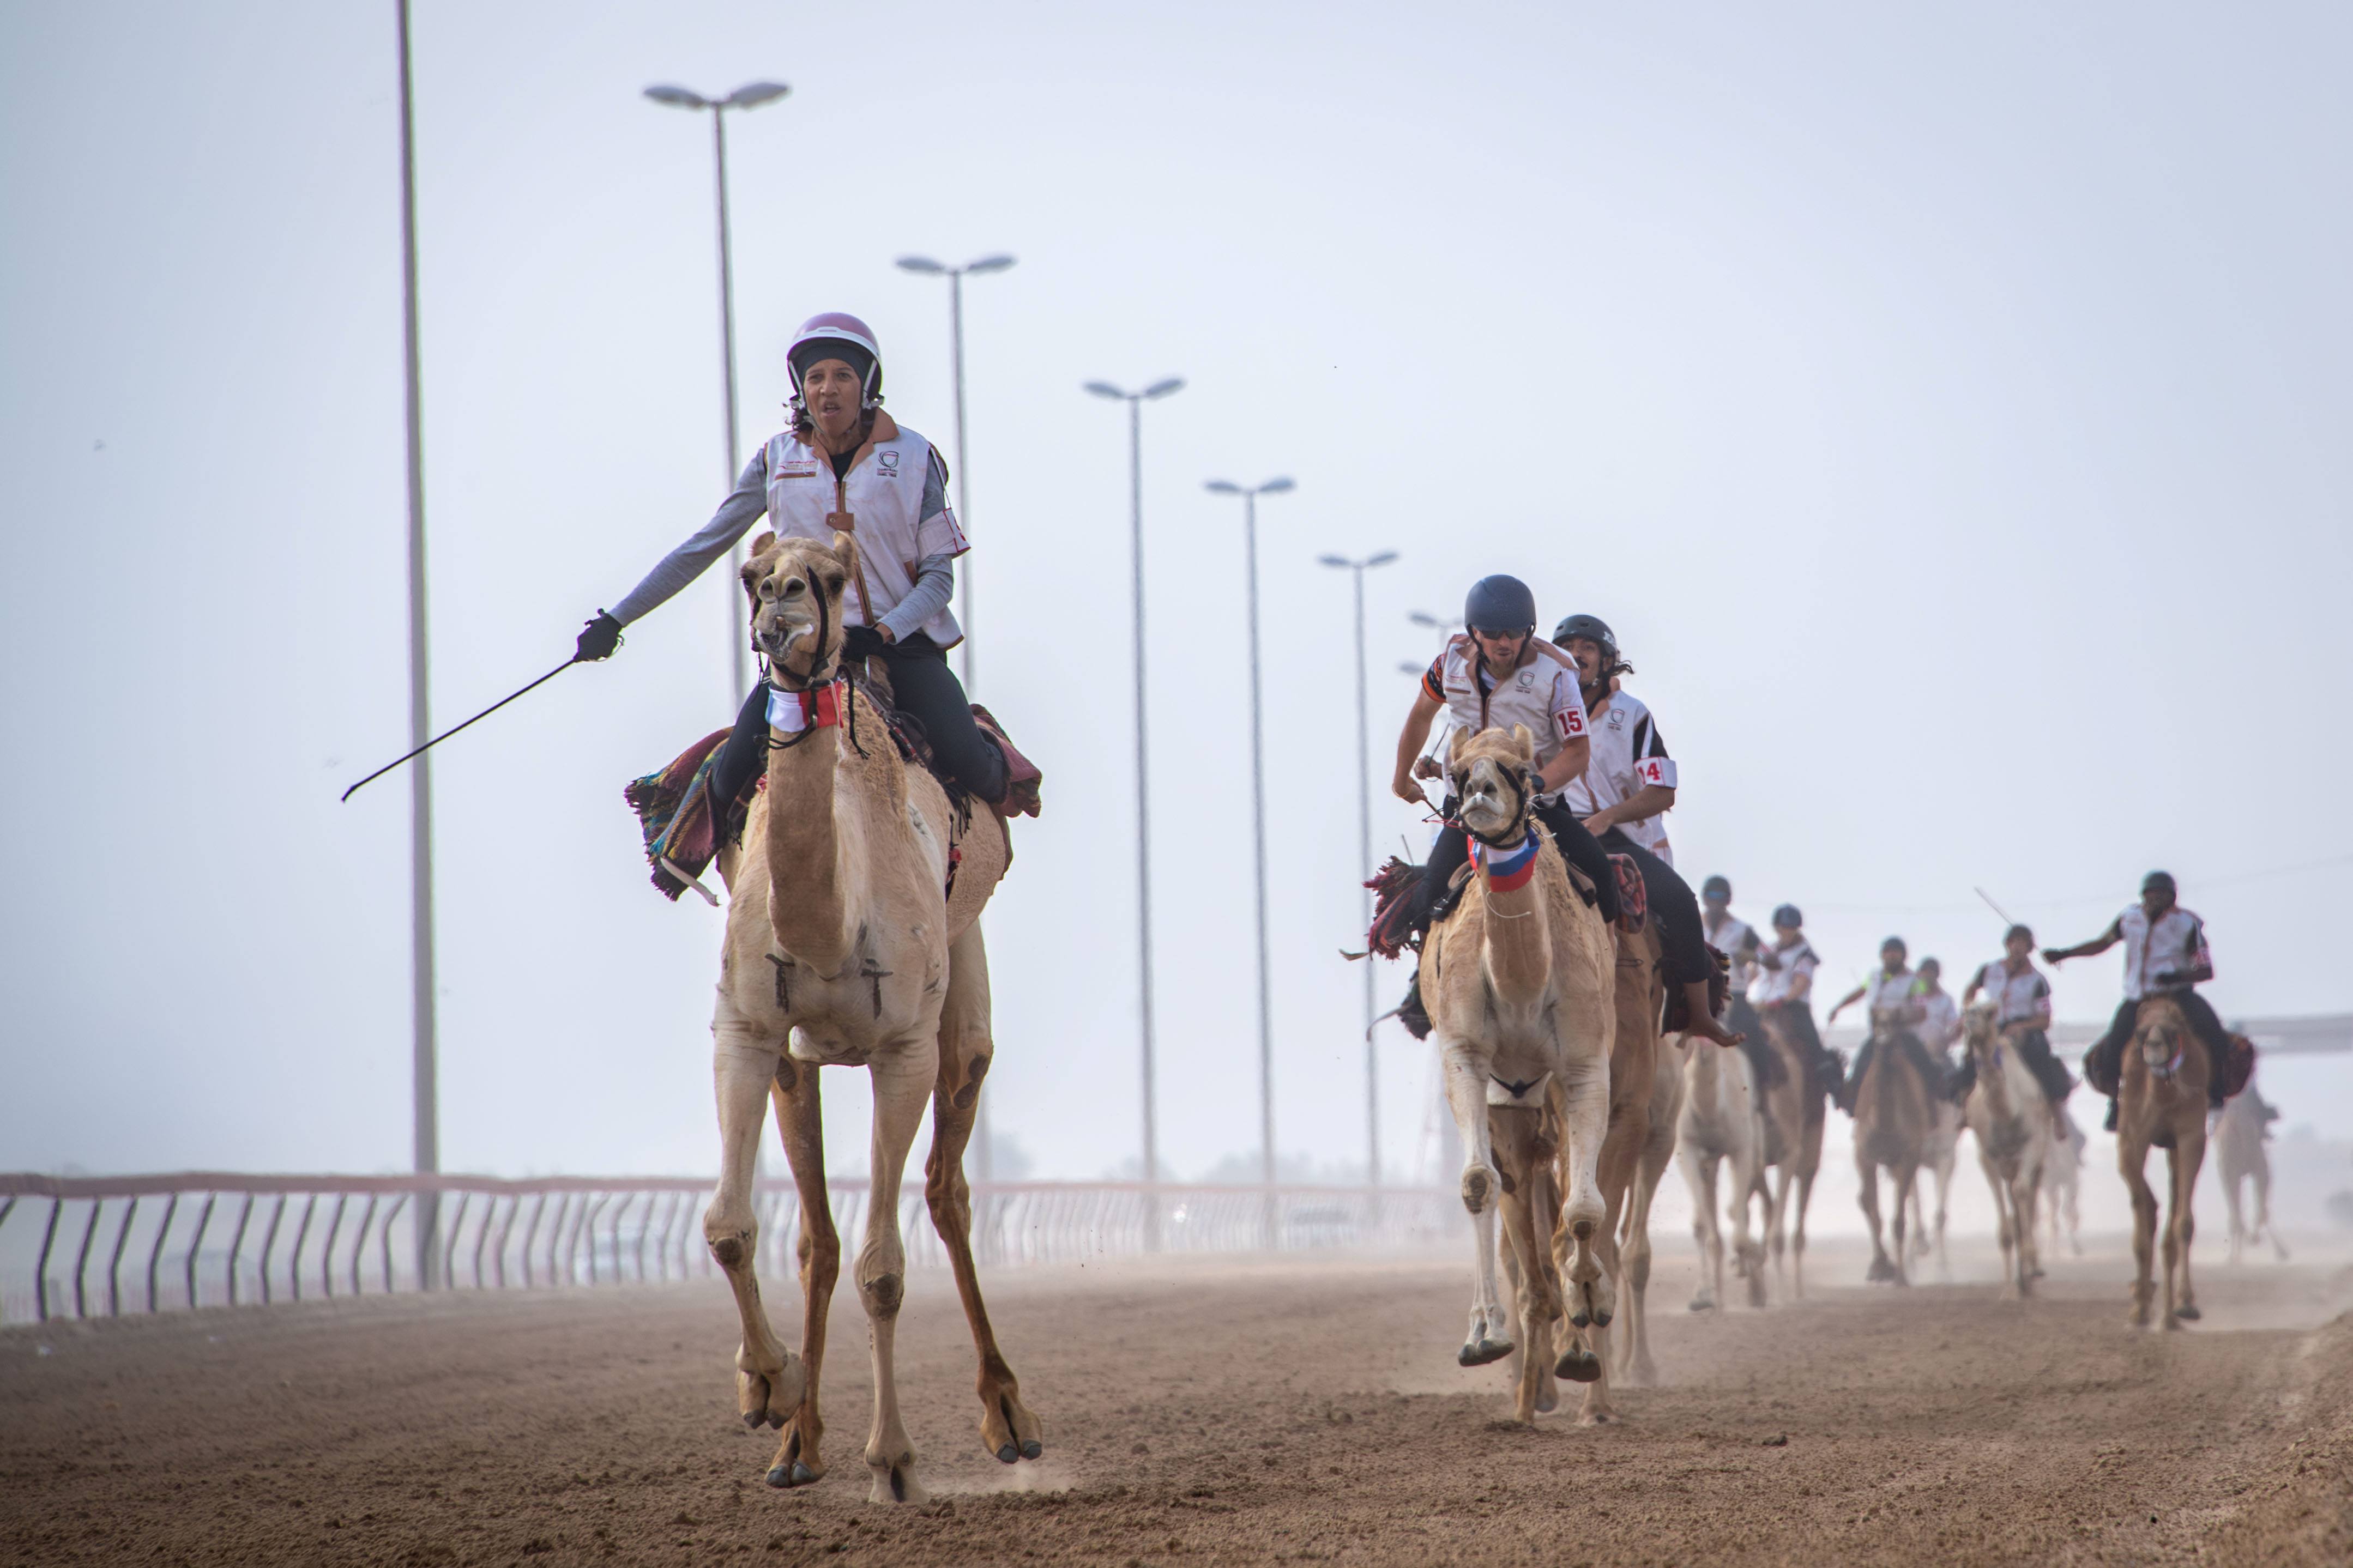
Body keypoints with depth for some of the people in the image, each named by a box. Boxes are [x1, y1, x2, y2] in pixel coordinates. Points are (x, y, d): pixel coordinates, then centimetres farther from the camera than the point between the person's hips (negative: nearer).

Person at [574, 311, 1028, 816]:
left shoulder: (913, 458, 1)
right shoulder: (778, 460, 5)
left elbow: (939, 574, 0)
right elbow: (702, 548, 9)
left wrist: (885, 632, -18)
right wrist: (615, 619, 7)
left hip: (902, 639, -1)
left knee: (971, 770, -20)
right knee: (733, 778, -18)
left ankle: (994, 756, 19)